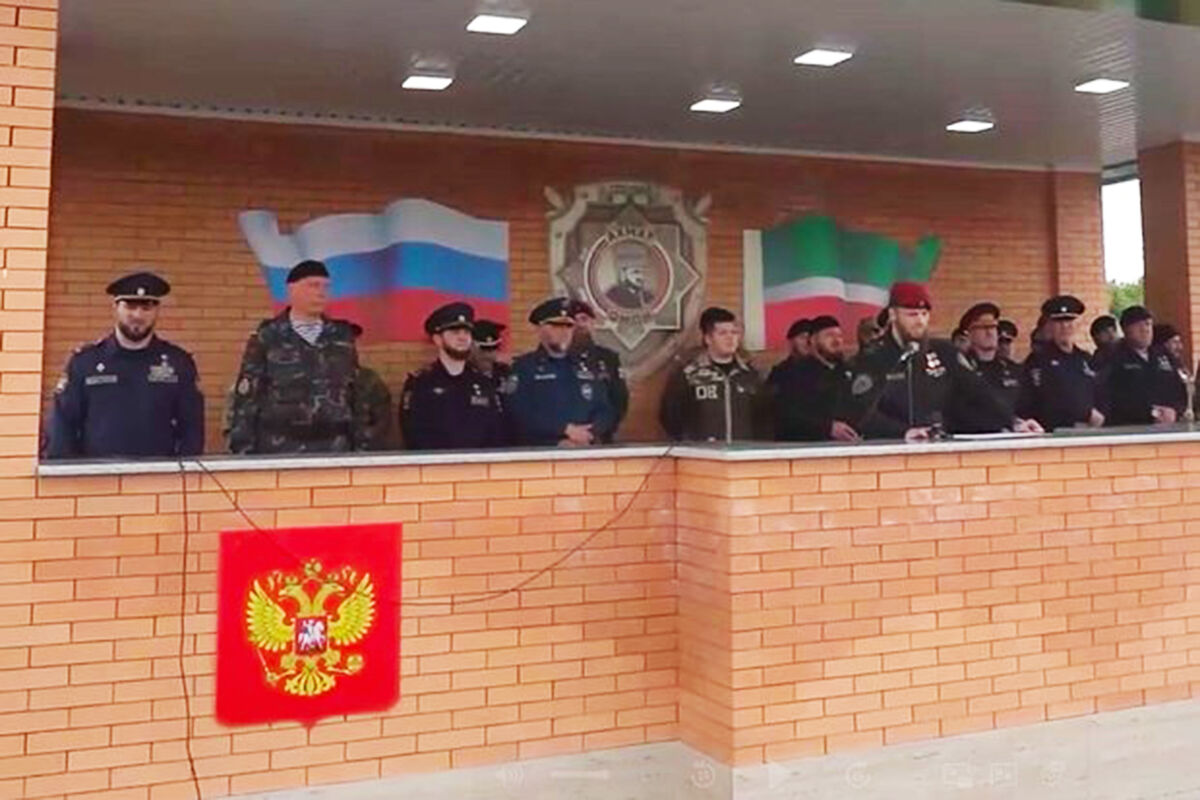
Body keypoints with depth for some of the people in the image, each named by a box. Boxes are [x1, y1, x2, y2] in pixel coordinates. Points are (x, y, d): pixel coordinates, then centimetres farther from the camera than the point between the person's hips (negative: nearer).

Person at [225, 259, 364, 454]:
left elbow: (355, 394, 13)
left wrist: (360, 445, 9)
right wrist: (243, 452, -6)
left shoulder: (342, 337, 10)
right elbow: (245, 398, -1)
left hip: (335, 449, 3)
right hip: (280, 450, -3)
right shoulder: (267, 338, 0)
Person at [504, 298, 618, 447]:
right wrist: (566, 430, -12)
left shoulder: (586, 367, 18)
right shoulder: (522, 367, 5)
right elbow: (521, 416, -7)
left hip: (587, 451, 3)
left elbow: (606, 412, 12)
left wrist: (586, 436, -6)